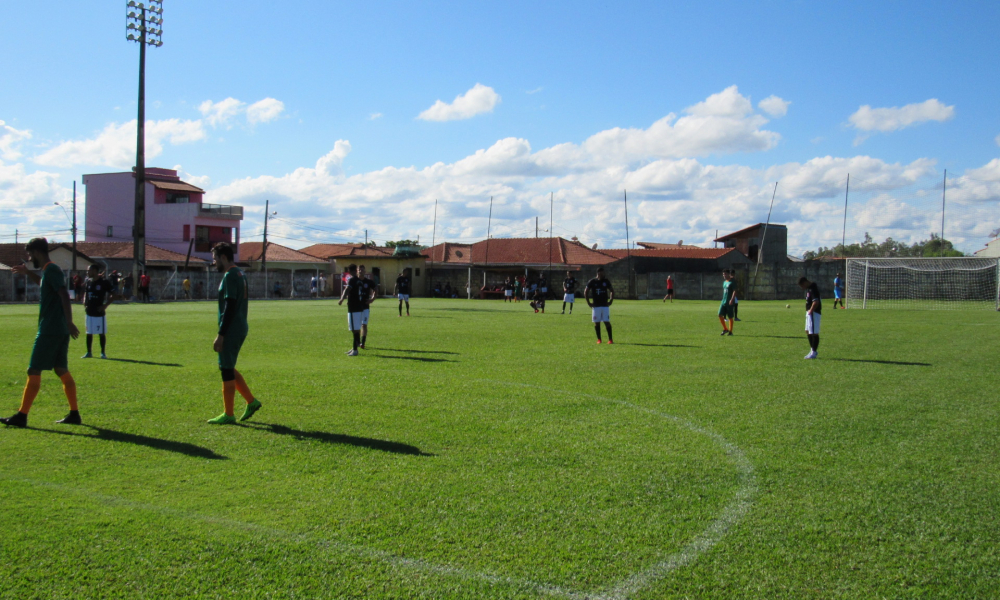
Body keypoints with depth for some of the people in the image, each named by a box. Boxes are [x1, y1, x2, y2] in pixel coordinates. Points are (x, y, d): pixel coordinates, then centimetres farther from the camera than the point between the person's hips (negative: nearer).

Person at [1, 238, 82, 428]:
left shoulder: (51, 270, -13)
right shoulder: (50, 270, 16)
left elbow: (64, 295, -23)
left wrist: (69, 322, -28)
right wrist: (27, 273, 38)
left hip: (49, 331, -10)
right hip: (60, 330, 10)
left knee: (34, 371, -5)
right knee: (62, 371, 11)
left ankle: (21, 416, -2)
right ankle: (74, 414, 12)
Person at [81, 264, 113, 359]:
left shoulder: (104, 282, -9)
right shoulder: (88, 282, 10)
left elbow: (112, 295, -8)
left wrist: (105, 305, -15)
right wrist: (85, 304, 8)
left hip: (99, 312, -6)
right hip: (89, 312, 6)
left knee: (102, 333, 1)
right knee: (89, 333, 10)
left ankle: (103, 353, 9)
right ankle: (89, 352, 19)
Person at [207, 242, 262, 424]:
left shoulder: (230, 276, -15)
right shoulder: (240, 274, 15)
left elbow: (229, 307, -20)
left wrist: (220, 335, -19)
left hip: (231, 330, -10)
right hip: (241, 328, 10)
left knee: (226, 370, -2)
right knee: (227, 368, 17)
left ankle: (228, 415, 5)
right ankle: (251, 401, 17)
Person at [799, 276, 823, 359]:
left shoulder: (813, 288, -19)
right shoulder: (809, 288, 13)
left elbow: (816, 302, -27)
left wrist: (810, 311, -19)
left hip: (814, 313, -11)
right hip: (810, 313, 11)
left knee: (814, 333, -5)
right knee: (808, 332, 17)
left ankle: (814, 352, 0)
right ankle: (812, 350, 25)